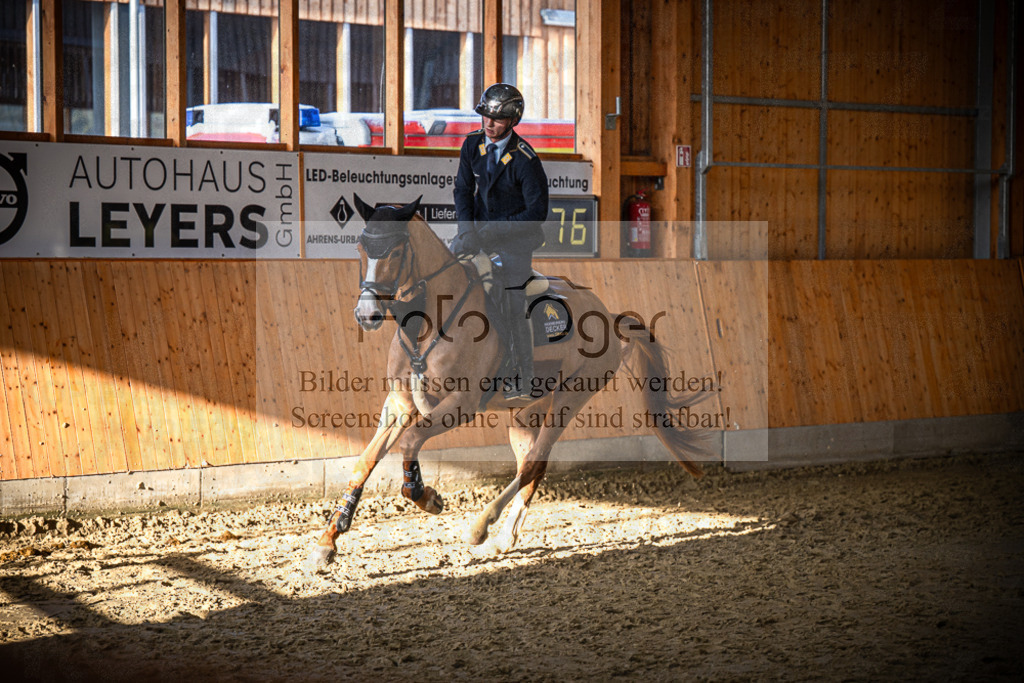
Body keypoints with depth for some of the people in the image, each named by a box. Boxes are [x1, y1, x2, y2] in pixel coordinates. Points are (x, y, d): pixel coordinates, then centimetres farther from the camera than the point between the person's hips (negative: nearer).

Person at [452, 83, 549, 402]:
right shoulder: (473, 144, 0)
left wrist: (493, 233, -21)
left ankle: (522, 379, 4)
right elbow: (463, 189, 2)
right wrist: (467, 231, -13)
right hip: (478, 230, 6)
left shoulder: (525, 160, -17)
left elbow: (536, 212, -16)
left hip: (513, 238, -6)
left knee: (513, 310, -8)